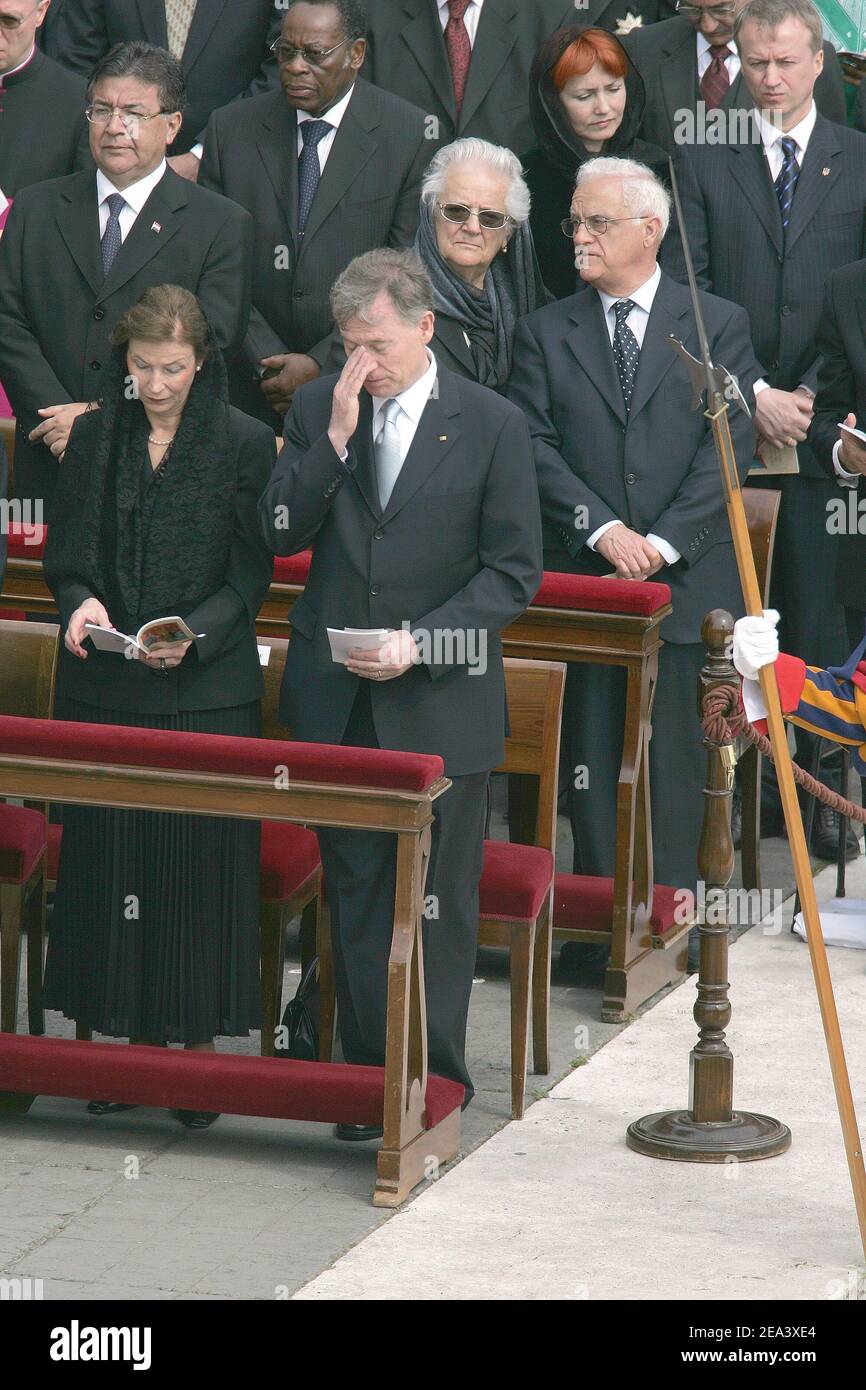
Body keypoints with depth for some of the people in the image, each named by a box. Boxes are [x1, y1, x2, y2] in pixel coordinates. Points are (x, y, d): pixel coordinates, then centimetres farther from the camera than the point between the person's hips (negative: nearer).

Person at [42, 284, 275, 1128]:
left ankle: (199, 1039, 8)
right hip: (103, 687, 3)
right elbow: (64, 552, 11)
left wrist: (194, 635, -19)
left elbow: (252, 573, -4)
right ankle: (126, 1032, 15)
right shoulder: (94, 436, 6)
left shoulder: (244, 443, -4)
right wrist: (81, 604, -10)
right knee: (107, 858, 5)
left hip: (207, 691, -3)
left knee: (200, 860, 0)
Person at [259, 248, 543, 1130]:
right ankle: (367, 1072, 17)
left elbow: (514, 573, -5)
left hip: (441, 703, -3)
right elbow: (280, 534, -2)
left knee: (439, 899, 3)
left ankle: (434, 1080, 11)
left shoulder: (492, 424, -5)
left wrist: (420, 641, -15)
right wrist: (334, 438, -13)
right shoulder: (316, 409, 5)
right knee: (353, 893, 9)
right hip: (337, 700, 3)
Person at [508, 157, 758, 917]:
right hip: (581, 573, 1)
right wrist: (603, 529, -12)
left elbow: (730, 446, -2)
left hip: (687, 575, -1)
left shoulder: (719, 325, 5)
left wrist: (665, 542, -12)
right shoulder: (546, 332, 9)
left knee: (674, 752, 1)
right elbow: (535, 446, 1)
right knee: (589, 751, 3)